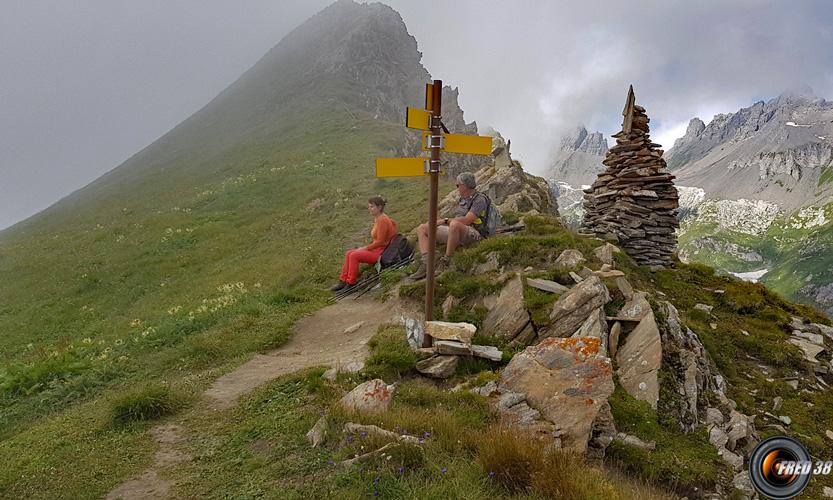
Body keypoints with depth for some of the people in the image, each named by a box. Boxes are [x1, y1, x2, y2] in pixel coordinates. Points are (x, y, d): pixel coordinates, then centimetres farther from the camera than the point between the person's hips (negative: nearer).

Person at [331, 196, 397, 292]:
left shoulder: (382, 220, -18)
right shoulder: (377, 219, 10)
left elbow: (380, 242, -20)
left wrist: (365, 248, -11)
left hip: (381, 253, -10)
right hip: (376, 249, 10)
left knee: (354, 255, -21)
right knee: (349, 254, 0)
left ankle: (350, 283, -10)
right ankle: (343, 281, -1)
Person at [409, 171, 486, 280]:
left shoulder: (480, 199, -6)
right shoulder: (463, 199, 21)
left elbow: (466, 220, -18)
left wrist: (445, 221, -12)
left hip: (472, 234, -9)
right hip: (454, 232, 9)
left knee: (455, 225, -44)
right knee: (422, 229, 1)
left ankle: (444, 262, -30)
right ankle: (426, 265, -19)